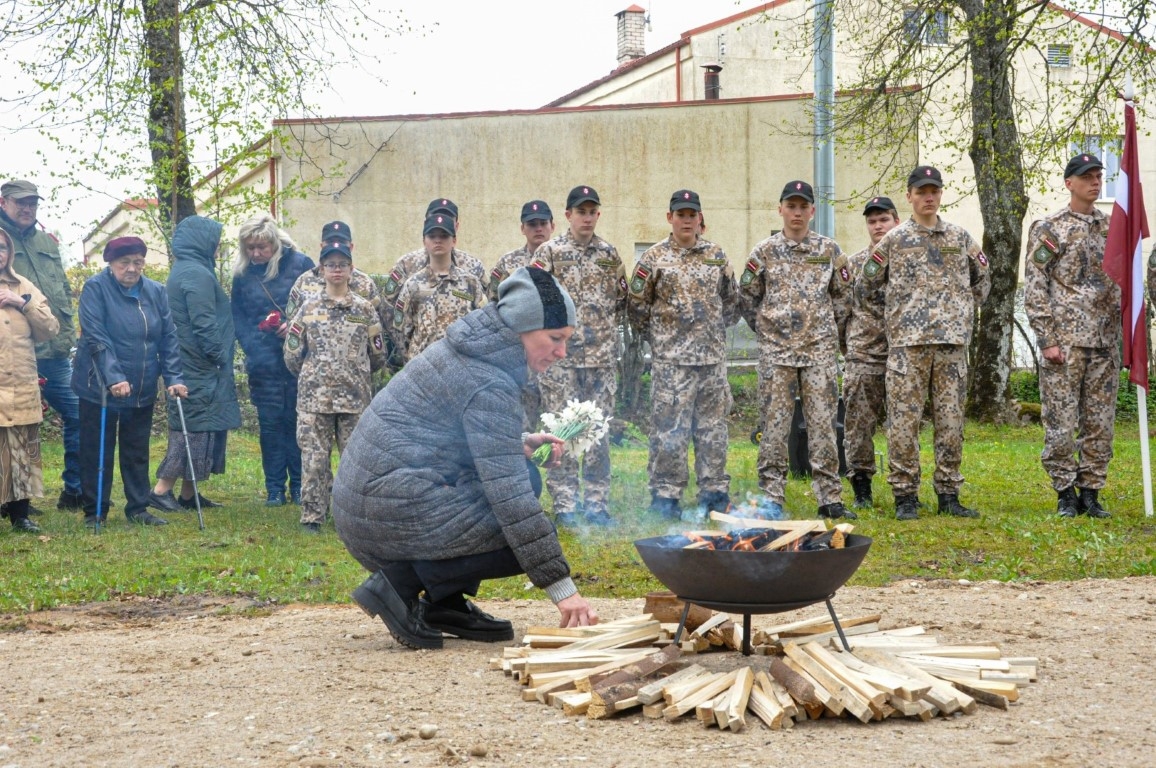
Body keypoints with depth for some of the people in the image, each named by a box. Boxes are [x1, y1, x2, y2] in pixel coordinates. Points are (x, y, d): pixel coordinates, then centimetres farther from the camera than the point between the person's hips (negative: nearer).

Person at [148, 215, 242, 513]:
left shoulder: (183, 271, 16)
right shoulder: (197, 274, -16)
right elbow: (204, 324, -21)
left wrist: (220, 357, 19)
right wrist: (220, 357, -13)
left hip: (190, 365, 10)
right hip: (200, 367, -10)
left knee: (193, 427, 13)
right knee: (195, 426, -7)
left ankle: (188, 495, 15)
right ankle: (161, 490, -6)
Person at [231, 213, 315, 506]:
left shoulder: (300, 264, -2)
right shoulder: (242, 274, 5)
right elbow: (238, 318, 8)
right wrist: (253, 348, -7)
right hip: (264, 362, 2)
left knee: (297, 421, 2)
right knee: (270, 423, 2)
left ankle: (299, 487, 9)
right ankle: (275, 489, 7)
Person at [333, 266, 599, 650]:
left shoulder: (466, 352, 12)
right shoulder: (487, 384, -17)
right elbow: (510, 496, -23)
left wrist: (519, 444, 11)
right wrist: (562, 588, -22)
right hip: (393, 510, -10)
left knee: (522, 475, 17)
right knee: (525, 535, -10)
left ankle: (446, 604, 12)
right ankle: (403, 584, -8)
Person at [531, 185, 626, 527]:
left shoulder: (609, 254, 9)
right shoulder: (549, 252, -1)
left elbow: (622, 300, 17)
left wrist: (606, 327, 6)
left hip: (601, 356, 3)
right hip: (560, 356, -3)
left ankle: (597, 503, 11)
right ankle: (565, 505, 4)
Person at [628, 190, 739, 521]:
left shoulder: (716, 256, 9)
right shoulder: (654, 258, -2)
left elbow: (731, 300, 18)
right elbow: (636, 305, 1)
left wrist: (716, 331, 12)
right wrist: (659, 334, 5)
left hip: (713, 357, 4)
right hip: (671, 359, -4)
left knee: (713, 426, 7)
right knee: (669, 428, -4)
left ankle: (714, 492, 15)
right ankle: (665, 495, 2)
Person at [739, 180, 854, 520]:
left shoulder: (829, 250, 6)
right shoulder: (765, 251, 4)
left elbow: (843, 296, 13)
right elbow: (748, 295, 10)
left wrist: (829, 330, 8)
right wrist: (766, 328, 7)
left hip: (820, 351, 0)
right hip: (776, 351, 0)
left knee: (823, 423, -1)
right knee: (775, 424, 0)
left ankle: (830, 498, 3)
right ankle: (771, 498, 4)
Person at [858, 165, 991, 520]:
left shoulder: (960, 238, 11)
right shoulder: (894, 240, 4)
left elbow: (982, 278, 24)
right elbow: (866, 287, 10)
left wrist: (965, 312, 15)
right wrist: (895, 312, 9)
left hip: (953, 343, 3)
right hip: (907, 343, -3)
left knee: (951, 420, 4)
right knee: (904, 421, -5)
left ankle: (949, 494, 10)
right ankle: (905, 497, 0)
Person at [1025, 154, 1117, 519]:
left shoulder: (1112, 228, 13)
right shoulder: (1049, 229, -2)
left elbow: (1122, 283, 17)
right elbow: (1034, 289, -6)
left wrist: (1124, 335, 10)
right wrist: (1047, 339, -12)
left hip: (1106, 342, 5)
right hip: (1065, 341, -5)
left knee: (1100, 423, 5)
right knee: (1061, 423, -3)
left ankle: (1090, 492, 13)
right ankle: (1066, 493, 7)